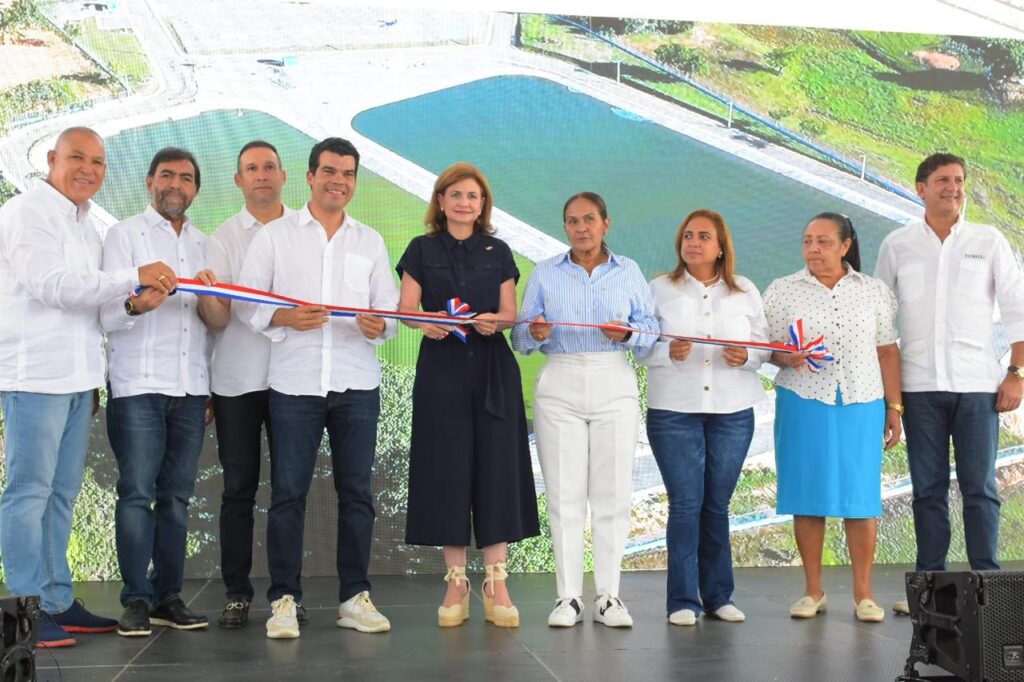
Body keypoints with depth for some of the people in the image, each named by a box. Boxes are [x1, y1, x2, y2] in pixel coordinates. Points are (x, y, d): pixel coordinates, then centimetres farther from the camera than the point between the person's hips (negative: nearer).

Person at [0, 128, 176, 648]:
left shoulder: (84, 222, 19)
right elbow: (52, 286, -18)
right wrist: (134, 277, -20)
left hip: (76, 379, 8)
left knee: (62, 492, 11)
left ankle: (57, 602, 18)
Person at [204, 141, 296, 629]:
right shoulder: (223, 237, 6)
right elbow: (218, 318, -5)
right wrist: (211, 300, -26)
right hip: (237, 381, 0)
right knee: (239, 488, 3)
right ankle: (237, 593, 10)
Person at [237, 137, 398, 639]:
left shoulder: (370, 241, 14)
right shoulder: (274, 235, 7)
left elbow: (390, 311, 11)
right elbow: (247, 303, 3)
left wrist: (379, 326, -11)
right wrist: (284, 318, -16)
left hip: (357, 385, 2)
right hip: (294, 385, -2)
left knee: (357, 492, 5)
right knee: (288, 493, 0)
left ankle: (354, 597, 14)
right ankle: (284, 599, 9)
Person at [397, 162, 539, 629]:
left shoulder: (498, 252, 11)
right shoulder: (422, 250, 8)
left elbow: (510, 314, 8)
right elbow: (405, 309, 1)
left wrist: (495, 322, -14)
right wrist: (425, 323, -20)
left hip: (493, 371, 1)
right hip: (441, 369, -1)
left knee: (495, 470, -2)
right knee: (447, 471, -1)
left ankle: (496, 585, 3)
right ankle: (456, 583, 8)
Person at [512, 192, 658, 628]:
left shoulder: (629, 272, 11)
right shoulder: (545, 273, 10)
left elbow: (651, 331, 7)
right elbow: (520, 337, 7)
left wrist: (628, 333, -13)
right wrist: (535, 333, -15)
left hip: (615, 385, 0)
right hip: (559, 386, 0)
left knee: (613, 492, -1)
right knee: (564, 493, -1)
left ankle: (608, 596, 7)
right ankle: (568, 596, 6)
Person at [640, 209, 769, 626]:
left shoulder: (745, 292, 11)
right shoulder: (660, 289, 5)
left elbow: (764, 345, 9)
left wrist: (746, 357, -12)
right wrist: (669, 353, -18)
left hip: (733, 412, 2)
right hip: (674, 410, -2)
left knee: (717, 504, 6)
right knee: (685, 503, -4)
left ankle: (718, 596, 16)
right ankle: (683, 600, 4)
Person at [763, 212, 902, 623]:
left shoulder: (875, 293, 10)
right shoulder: (781, 292, 6)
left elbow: (887, 352, 11)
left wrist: (894, 407, 9)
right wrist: (787, 359, -15)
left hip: (861, 406, 1)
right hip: (803, 404, 0)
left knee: (861, 499, 0)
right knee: (808, 497, 1)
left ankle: (863, 594, 10)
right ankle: (813, 591, 14)